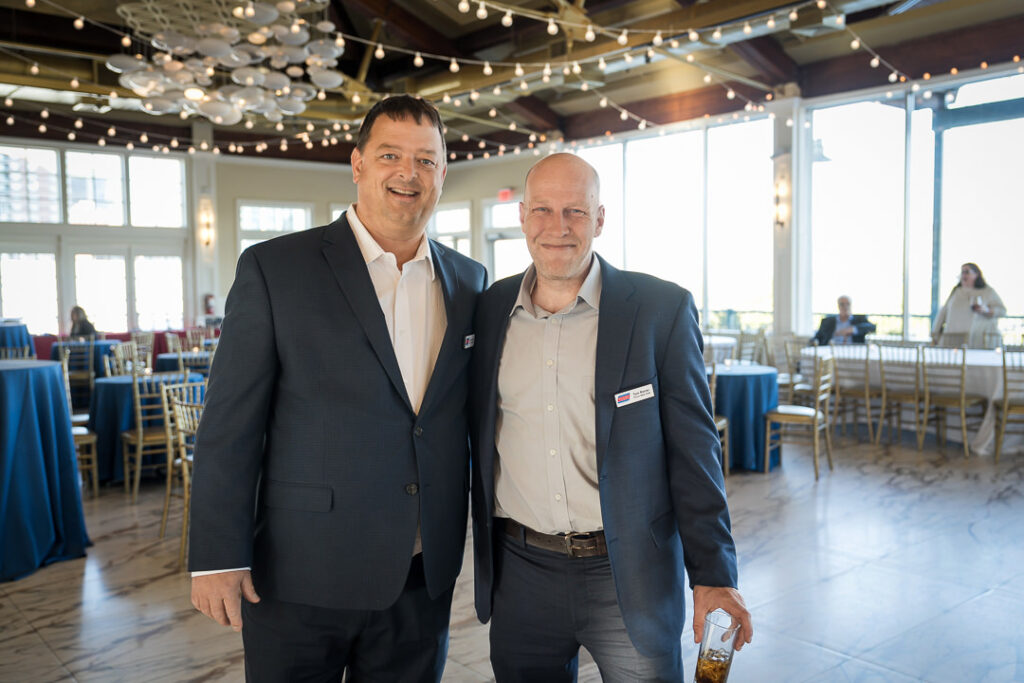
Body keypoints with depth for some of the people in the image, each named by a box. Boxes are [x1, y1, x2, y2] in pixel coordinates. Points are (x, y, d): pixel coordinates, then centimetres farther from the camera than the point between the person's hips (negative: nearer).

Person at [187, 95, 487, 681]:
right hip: (302, 576, -3)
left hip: (425, 581, 4)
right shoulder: (272, 269, -7)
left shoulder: (470, 281, 5)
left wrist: (469, 543, 11)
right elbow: (230, 424, -8)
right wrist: (218, 558, -9)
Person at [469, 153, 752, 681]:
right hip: (520, 573, 3)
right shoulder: (489, 311, 2)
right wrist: (486, 551, 12)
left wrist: (712, 574, -5)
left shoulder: (662, 310, -7)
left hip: (630, 578, -2)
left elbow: (693, 450, -5)